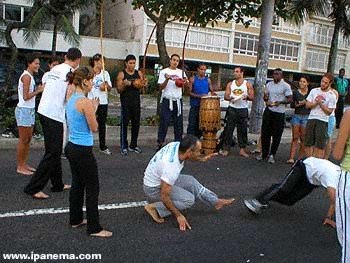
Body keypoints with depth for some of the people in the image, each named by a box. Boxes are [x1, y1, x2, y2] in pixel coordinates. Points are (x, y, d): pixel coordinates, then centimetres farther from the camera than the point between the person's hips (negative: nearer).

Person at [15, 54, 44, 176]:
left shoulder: (30, 76, 14)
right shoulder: (26, 76, -15)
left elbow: (29, 94, 10)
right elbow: (25, 96, -20)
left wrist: (38, 89, 0)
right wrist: (38, 90, -15)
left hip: (30, 110, 9)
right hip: (24, 110, -9)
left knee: (28, 139, 13)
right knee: (23, 140, -2)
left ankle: (24, 164, 21)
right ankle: (20, 167, 7)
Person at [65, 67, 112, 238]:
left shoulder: (72, 100, 8)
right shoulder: (85, 102, -20)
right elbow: (94, 128, -14)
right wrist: (94, 110, -1)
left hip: (72, 147, 9)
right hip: (83, 150, -9)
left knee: (77, 184, 20)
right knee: (92, 189, 0)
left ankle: (76, 219, 32)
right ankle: (94, 228, 7)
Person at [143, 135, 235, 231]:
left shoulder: (176, 145, -14)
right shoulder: (172, 167, -37)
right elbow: (164, 196, -30)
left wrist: (202, 158, 14)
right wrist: (178, 216, -22)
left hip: (158, 178, 9)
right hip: (154, 189, -9)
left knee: (190, 181, 12)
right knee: (188, 199, -16)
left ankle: (216, 202, 22)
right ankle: (154, 208, -8)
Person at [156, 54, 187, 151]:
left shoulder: (181, 72, 10)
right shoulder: (164, 71, 0)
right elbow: (161, 87, -6)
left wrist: (185, 82, -10)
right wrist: (167, 79, -23)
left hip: (178, 100, 4)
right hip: (167, 100, -3)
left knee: (179, 123, 6)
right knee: (164, 122, -5)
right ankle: (160, 143, 2)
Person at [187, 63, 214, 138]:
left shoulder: (208, 80, 10)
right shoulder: (193, 79, 0)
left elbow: (212, 91, 14)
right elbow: (189, 92, -5)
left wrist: (213, 94, -10)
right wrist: (199, 96, -17)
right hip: (195, 105, -3)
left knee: (200, 124, 8)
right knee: (192, 124, -5)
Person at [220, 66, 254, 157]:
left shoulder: (248, 84, 3)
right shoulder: (230, 84, 9)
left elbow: (252, 97, 0)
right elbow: (226, 96, 5)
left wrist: (247, 97, -22)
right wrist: (229, 98, -18)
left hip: (243, 110, -1)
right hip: (232, 109, 1)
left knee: (243, 130, 2)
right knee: (229, 129, -2)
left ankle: (242, 149, 11)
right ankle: (226, 149, 2)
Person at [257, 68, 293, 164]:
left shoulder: (285, 86, -5)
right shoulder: (269, 84, 11)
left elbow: (290, 99, -6)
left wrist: (280, 102, -22)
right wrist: (266, 100, -4)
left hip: (279, 113, -4)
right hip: (268, 110, 4)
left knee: (276, 135, 1)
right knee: (265, 133, 5)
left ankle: (272, 155, 12)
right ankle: (264, 153, 17)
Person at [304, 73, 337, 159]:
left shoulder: (332, 96, -3)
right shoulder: (314, 91, 7)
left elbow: (329, 111, -7)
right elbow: (307, 105, 5)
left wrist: (320, 103, -15)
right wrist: (316, 102, -11)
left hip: (323, 121, -3)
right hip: (311, 119, 4)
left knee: (320, 145, -1)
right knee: (308, 142, 8)